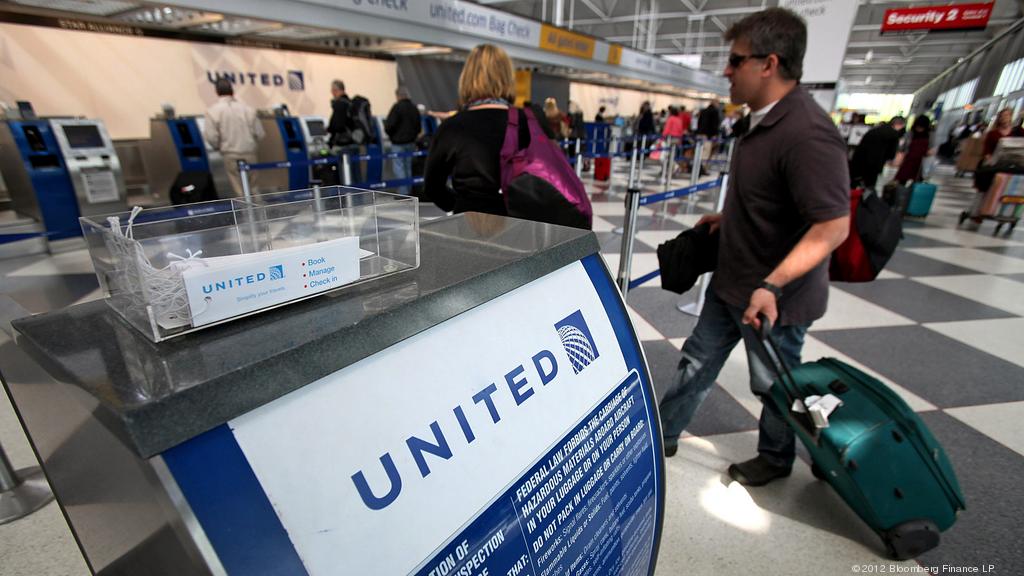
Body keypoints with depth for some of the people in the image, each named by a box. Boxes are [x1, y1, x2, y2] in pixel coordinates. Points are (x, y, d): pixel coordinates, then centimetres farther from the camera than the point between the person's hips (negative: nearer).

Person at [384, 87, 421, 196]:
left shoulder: (397, 107, -13)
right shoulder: (414, 108, 10)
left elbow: (389, 125, -17)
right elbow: (419, 126, 14)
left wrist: (390, 134, 2)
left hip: (398, 143, -7)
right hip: (411, 142, 7)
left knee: (398, 167, -3)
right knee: (408, 167, 13)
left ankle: (403, 192, -7)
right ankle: (409, 191, 17)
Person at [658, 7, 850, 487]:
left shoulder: (807, 133, -26)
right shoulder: (765, 120, 4)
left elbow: (832, 226, -28)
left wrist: (772, 285, -34)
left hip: (774, 298, -9)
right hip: (731, 283, 9)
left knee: (774, 385, 15)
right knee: (698, 360, 18)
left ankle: (775, 460, 41)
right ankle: (664, 435, 36)